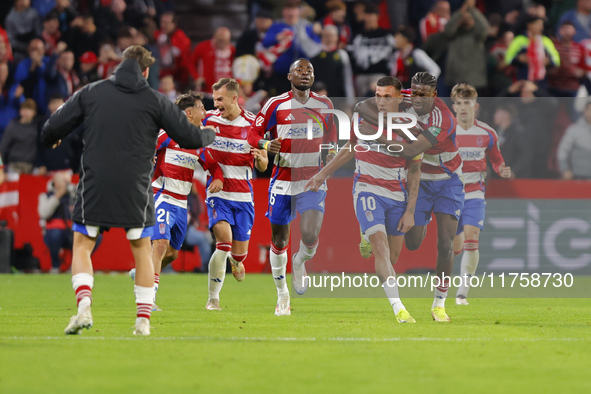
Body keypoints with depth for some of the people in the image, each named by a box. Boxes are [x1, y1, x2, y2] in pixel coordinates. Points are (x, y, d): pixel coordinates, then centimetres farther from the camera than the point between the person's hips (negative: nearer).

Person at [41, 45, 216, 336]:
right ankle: (143, 319, 9)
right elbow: (191, 138, 7)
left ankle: (84, 306, -13)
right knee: (141, 249, 15)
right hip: (136, 189, 0)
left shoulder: (91, 93, 4)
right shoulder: (154, 101, 2)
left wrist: (50, 139, 29)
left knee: (82, 246, 9)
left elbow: (53, 129, 5)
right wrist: (210, 134, 30)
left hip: (94, 186, 0)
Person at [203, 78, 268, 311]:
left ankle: (236, 262, 46)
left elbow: (262, 166, 3)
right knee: (224, 239, -23)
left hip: (243, 196, 1)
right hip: (217, 193, -1)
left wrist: (260, 158, -20)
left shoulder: (252, 123, -3)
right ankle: (213, 298, -13)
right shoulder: (209, 119, -2)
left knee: (239, 252, 4)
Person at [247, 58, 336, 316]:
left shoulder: (324, 104, 7)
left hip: (313, 180, 1)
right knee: (279, 239, 4)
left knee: (310, 235, -17)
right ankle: (282, 294, 22)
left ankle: (300, 262, 20)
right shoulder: (276, 105, -2)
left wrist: (331, 152, 2)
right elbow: (253, 133, 2)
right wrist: (265, 144, -19)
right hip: (283, 179, -1)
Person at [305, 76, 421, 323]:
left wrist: (410, 211, -4)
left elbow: (414, 173, 1)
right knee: (382, 249, -19)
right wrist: (323, 174, 17)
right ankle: (398, 309, -26)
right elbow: (350, 148, 16)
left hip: (397, 196, 1)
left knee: (392, 258, 4)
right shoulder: (364, 116, -1)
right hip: (367, 190, -1)